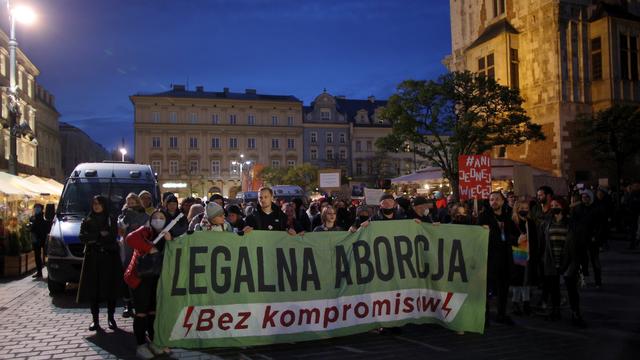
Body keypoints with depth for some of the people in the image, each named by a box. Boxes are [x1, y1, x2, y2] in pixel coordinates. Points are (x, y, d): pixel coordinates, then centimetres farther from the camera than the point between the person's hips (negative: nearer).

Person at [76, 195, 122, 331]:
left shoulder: (111, 220, 8)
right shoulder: (87, 221, 12)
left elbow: (113, 237, -7)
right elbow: (82, 238, -3)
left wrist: (93, 238, -10)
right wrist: (100, 235, -11)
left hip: (109, 258, -1)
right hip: (93, 259, 1)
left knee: (111, 287, -1)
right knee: (93, 288, -2)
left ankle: (111, 317, 9)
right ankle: (95, 319, 5)